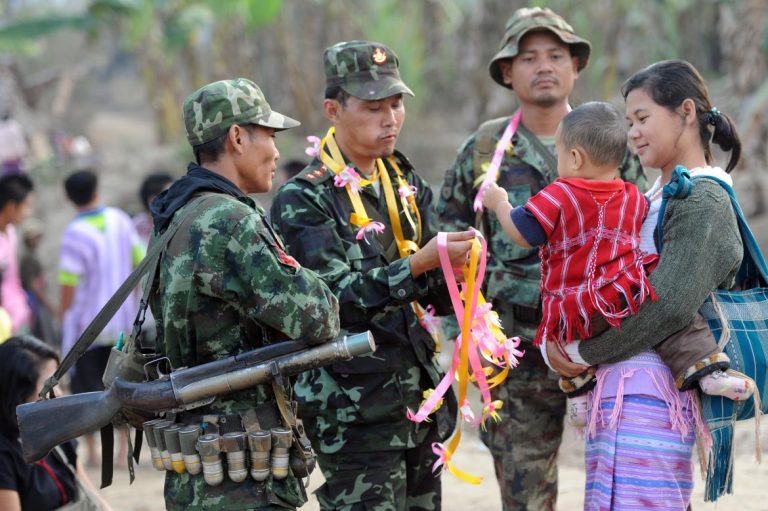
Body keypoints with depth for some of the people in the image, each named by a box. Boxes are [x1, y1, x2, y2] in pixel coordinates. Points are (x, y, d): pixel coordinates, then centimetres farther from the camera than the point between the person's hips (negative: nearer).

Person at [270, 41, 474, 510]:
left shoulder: (407, 185, 12)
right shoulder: (304, 200, -9)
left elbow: (438, 295, 10)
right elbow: (336, 300, -20)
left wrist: (456, 265, -12)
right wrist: (419, 263, -29)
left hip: (418, 396, 7)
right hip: (353, 408, -7)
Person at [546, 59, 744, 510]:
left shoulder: (704, 201, -7)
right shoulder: (656, 198, 21)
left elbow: (669, 305, -19)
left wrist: (586, 353, -10)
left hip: (648, 392, -9)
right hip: (618, 390, 9)